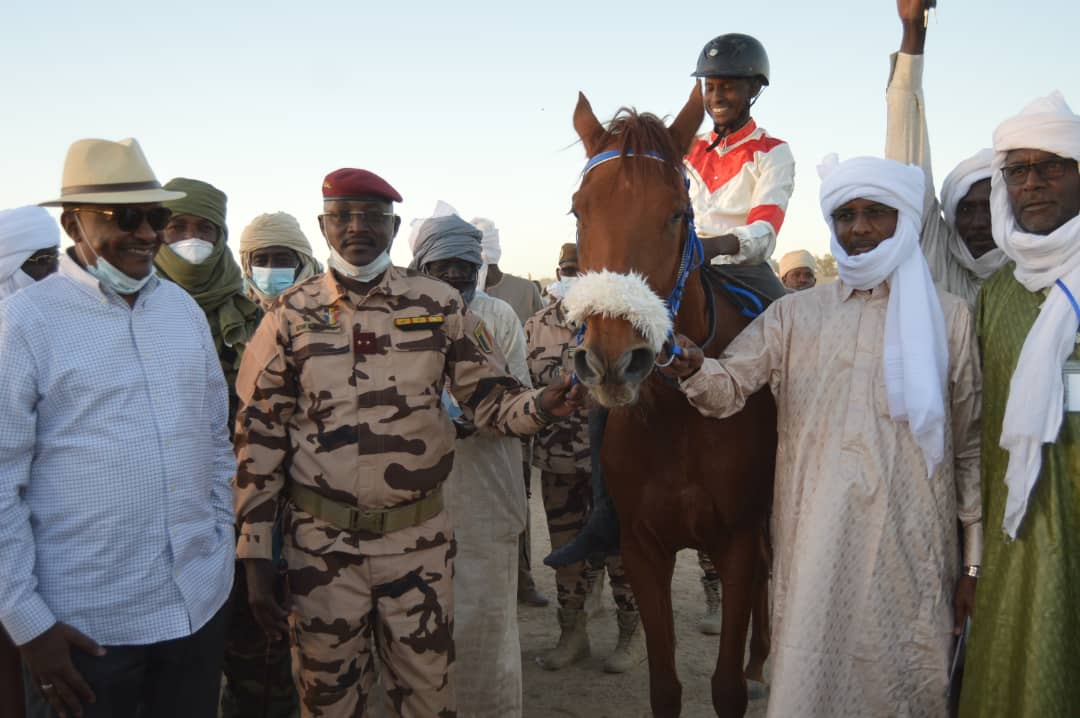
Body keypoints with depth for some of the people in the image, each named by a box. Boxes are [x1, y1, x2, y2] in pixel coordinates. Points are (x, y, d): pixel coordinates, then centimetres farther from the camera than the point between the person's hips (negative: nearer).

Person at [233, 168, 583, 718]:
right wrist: (255, 555, -3)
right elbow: (259, 434, -1)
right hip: (322, 543, 0)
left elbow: (489, 396, 3)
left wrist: (541, 406, -20)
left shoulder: (439, 305, -1)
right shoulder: (291, 315, -2)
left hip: (419, 537, 1)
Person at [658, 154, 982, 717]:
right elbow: (731, 386, -4)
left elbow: (971, 444, 5)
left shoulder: (948, 318, 5)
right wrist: (694, 371, -28)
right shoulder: (795, 314, 8)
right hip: (815, 543, 1)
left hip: (913, 547, 0)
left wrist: (975, 561, 3)